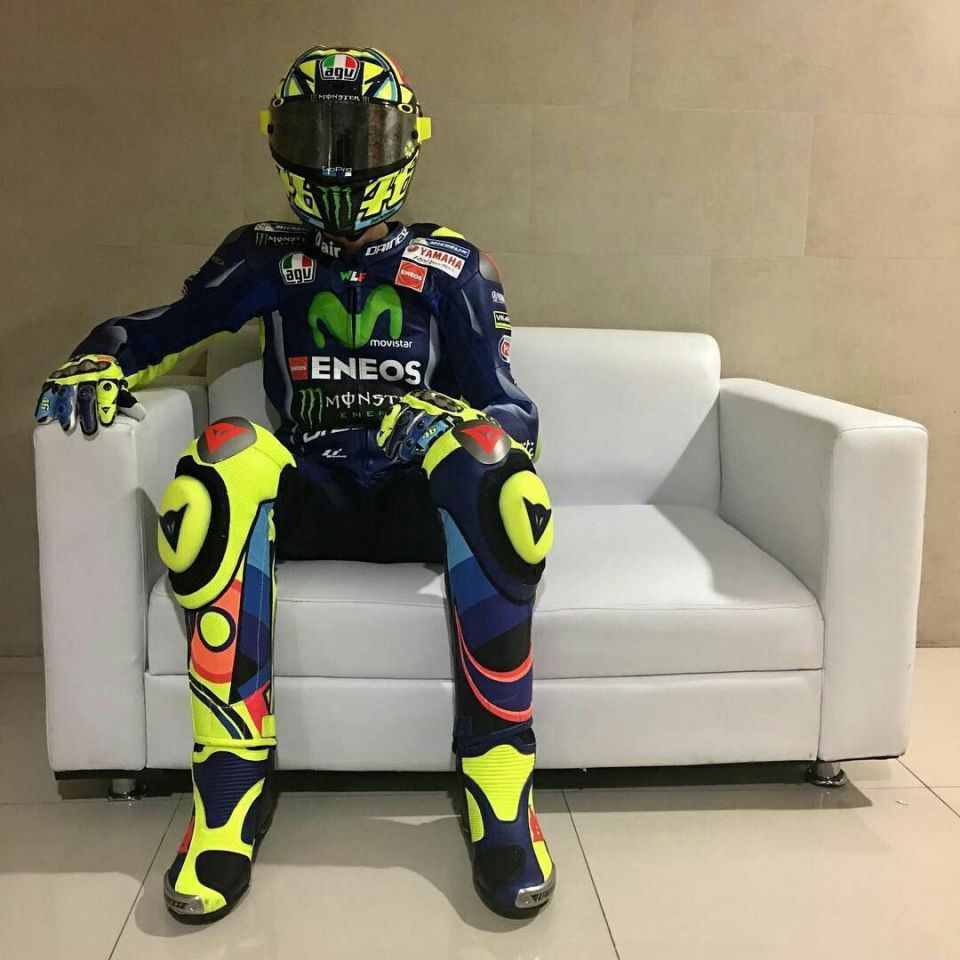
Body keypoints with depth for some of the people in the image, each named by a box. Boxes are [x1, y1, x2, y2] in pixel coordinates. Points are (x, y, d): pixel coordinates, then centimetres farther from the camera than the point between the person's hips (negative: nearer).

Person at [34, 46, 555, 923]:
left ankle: (500, 775, -28)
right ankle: (235, 777, -25)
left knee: (487, 456, -35)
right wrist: (98, 364, -13)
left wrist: (458, 423, -23)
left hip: (416, 501, 0)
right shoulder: (269, 259, 13)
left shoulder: (451, 268, 9)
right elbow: (161, 328, 11)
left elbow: (512, 410, 2)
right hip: (308, 496, 1)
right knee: (224, 459, -33)